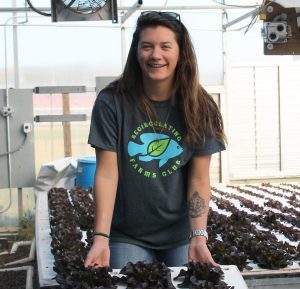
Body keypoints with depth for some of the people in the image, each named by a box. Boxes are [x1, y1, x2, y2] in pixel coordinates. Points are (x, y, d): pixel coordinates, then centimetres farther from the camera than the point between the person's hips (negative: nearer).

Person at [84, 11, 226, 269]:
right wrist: (101, 238, -19)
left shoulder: (199, 108, -7)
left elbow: (199, 178, -8)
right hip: (127, 237, -1)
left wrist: (198, 239, -17)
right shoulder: (112, 102, -13)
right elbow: (107, 172, -13)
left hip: (180, 236, 2)